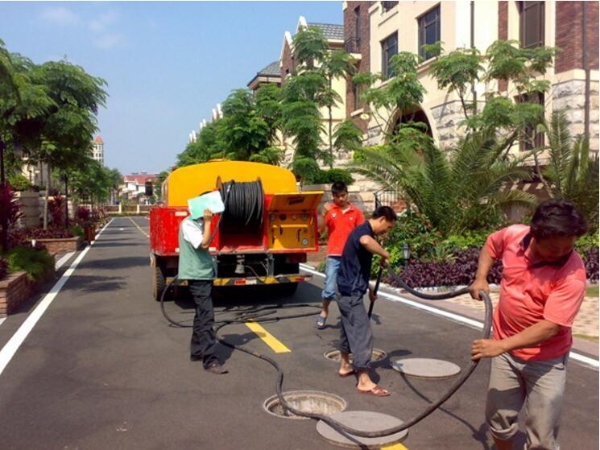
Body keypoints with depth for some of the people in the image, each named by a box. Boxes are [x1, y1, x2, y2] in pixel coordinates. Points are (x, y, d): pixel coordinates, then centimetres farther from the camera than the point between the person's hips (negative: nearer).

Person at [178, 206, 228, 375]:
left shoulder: (199, 223, 13)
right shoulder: (188, 224, -16)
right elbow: (204, 244, -25)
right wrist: (208, 222, -21)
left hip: (204, 274, 10)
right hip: (197, 275, -10)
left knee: (201, 315, 16)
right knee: (206, 316, -12)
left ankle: (197, 351, 27)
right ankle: (210, 360, -10)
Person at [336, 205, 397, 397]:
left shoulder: (363, 231, 15)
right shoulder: (363, 231, -16)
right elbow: (366, 241, -45)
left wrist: (369, 288, 25)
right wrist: (385, 254, -29)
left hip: (348, 290, 11)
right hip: (351, 292, -11)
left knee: (349, 329, 22)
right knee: (362, 332, -8)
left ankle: (345, 366, 36)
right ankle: (364, 381, -4)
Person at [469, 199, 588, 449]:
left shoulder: (573, 274, -26)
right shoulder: (513, 235, -14)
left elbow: (550, 327, -30)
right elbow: (491, 244, 11)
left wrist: (501, 345, -33)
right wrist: (481, 278, -1)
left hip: (545, 359, -4)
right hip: (505, 350, 4)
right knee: (499, 418, 18)